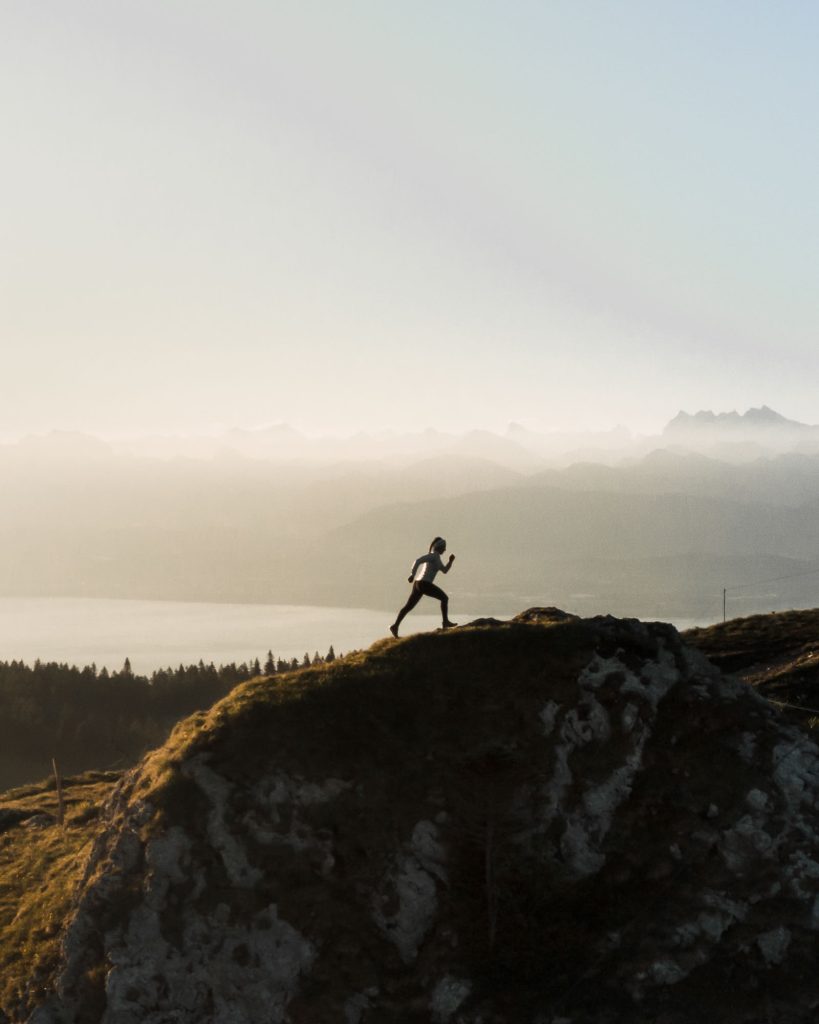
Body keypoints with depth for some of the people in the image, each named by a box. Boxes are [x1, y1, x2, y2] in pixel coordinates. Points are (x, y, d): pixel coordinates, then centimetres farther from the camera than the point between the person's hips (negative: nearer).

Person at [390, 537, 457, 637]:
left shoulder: (436, 558, 22)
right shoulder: (433, 555, -8)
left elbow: (444, 570, 30)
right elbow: (418, 560, -20)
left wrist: (451, 561, 15)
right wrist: (412, 575, -22)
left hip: (418, 584, 10)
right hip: (424, 584, -10)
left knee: (408, 607, 8)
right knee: (444, 598, 2)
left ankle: (395, 626, 2)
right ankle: (445, 622, 3)